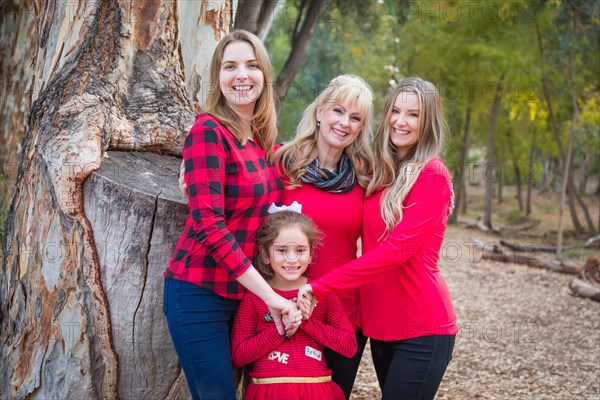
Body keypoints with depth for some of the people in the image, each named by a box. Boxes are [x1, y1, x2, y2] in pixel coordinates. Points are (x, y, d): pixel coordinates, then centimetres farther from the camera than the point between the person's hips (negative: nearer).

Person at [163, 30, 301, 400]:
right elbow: (209, 223, -21)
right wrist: (270, 294, -21)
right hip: (200, 292, -7)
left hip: (245, 292, 7)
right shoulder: (209, 131, -13)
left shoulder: (266, 140, 7)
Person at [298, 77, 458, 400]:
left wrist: (320, 286, -22)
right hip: (381, 324, 7)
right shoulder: (380, 173, 9)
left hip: (422, 328, -7)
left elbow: (397, 248, -21)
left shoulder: (433, 176, -13)